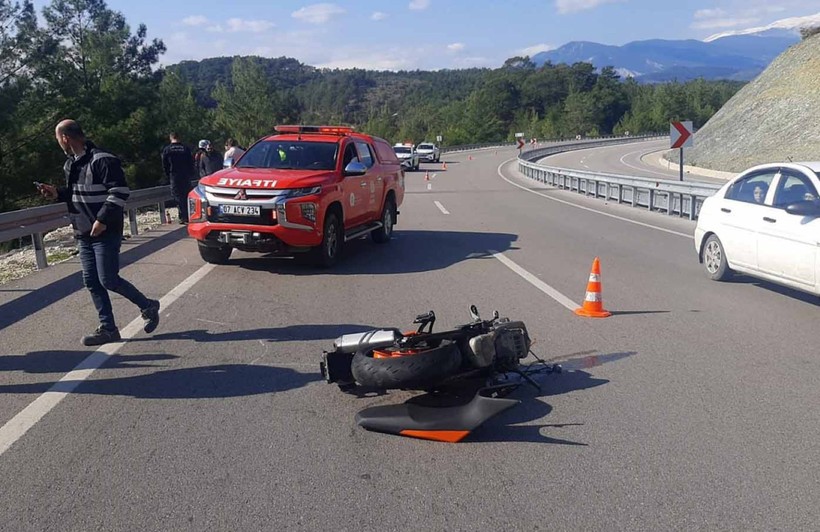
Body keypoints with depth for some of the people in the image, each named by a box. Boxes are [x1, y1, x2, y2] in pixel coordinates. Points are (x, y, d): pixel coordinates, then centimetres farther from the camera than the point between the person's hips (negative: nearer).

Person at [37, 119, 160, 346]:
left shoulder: (102, 160, -16)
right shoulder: (71, 164, 13)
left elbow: (120, 191, -21)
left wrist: (102, 219, -22)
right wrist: (57, 193, 9)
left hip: (105, 232, -9)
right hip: (84, 233, 9)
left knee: (108, 280, -7)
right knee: (91, 282, 7)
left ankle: (148, 306, 14)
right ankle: (108, 328, 14)